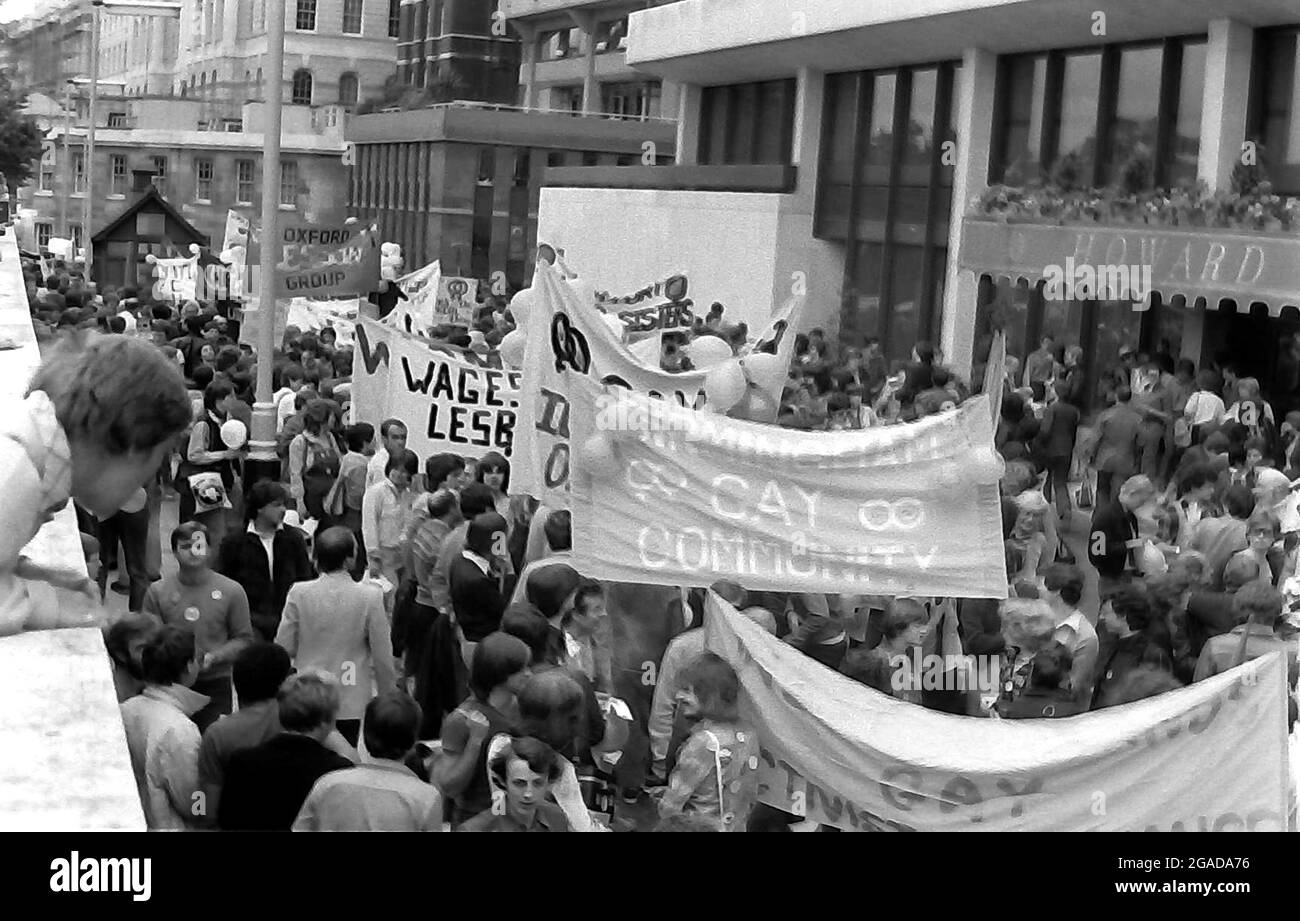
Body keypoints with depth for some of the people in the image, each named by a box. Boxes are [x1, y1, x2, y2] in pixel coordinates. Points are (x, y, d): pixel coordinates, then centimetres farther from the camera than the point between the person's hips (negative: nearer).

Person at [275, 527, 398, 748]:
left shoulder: (299, 593, -9)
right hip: (350, 703, -1)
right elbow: (382, 656, -6)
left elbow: (284, 647, -3)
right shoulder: (369, 597, -13)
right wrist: (388, 695, 8)